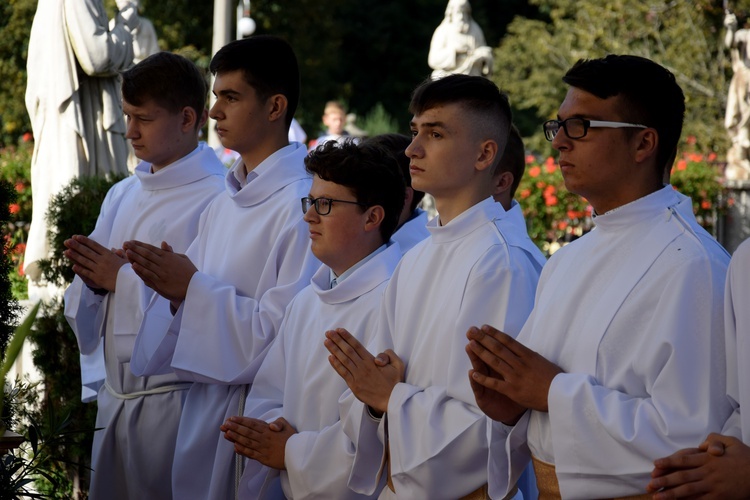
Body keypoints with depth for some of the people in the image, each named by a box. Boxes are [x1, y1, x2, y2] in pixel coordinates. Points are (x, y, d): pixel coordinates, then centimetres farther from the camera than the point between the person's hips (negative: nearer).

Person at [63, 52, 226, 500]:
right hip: (116, 394, 7)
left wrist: (125, 278, -16)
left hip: (174, 397, -7)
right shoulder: (122, 195, 11)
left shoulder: (218, 200, -14)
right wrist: (91, 279, -7)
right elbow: (87, 319, 15)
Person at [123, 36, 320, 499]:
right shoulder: (224, 205, 11)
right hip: (205, 408, 8)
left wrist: (193, 289, -19)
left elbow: (289, 329, -22)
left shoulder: (302, 205, -16)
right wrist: (172, 286, -5)